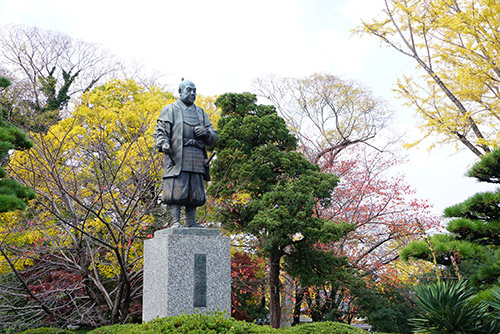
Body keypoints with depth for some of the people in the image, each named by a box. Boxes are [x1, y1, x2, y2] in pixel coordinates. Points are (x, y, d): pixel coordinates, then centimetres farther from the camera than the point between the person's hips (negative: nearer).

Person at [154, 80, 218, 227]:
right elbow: (160, 131, 3)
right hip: (176, 157, -4)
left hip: (197, 159, 4)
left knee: (195, 193, 2)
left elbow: (214, 138, 21)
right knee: (176, 190, -11)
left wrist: (205, 132, -2)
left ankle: (191, 222, 9)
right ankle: (175, 222, -7)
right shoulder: (170, 109, 12)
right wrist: (163, 143, -19)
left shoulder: (200, 112, 24)